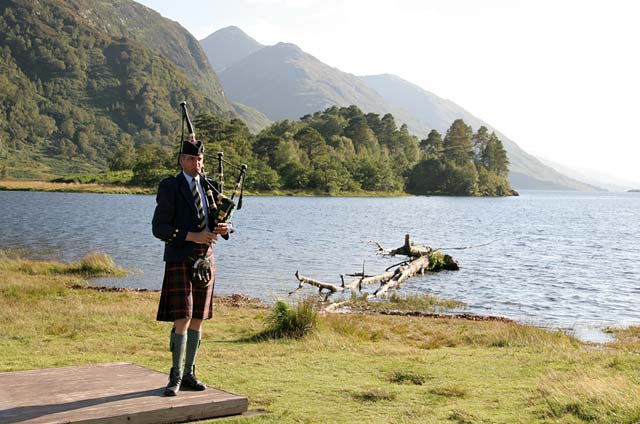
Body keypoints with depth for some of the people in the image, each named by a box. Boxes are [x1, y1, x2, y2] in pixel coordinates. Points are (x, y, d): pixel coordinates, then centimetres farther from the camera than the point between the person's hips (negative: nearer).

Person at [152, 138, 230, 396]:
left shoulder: (212, 187, 9)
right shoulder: (169, 187, -8)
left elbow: (225, 222, 12)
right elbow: (159, 228, -14)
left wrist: (225, 228, -13)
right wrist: (193, 236, -24)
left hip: (205, 261, 6)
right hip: (180, 262, -5)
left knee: (197, 320, 8)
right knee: (182, 320, -12)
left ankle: (188, 375, 16)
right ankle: (175, 378, -1)